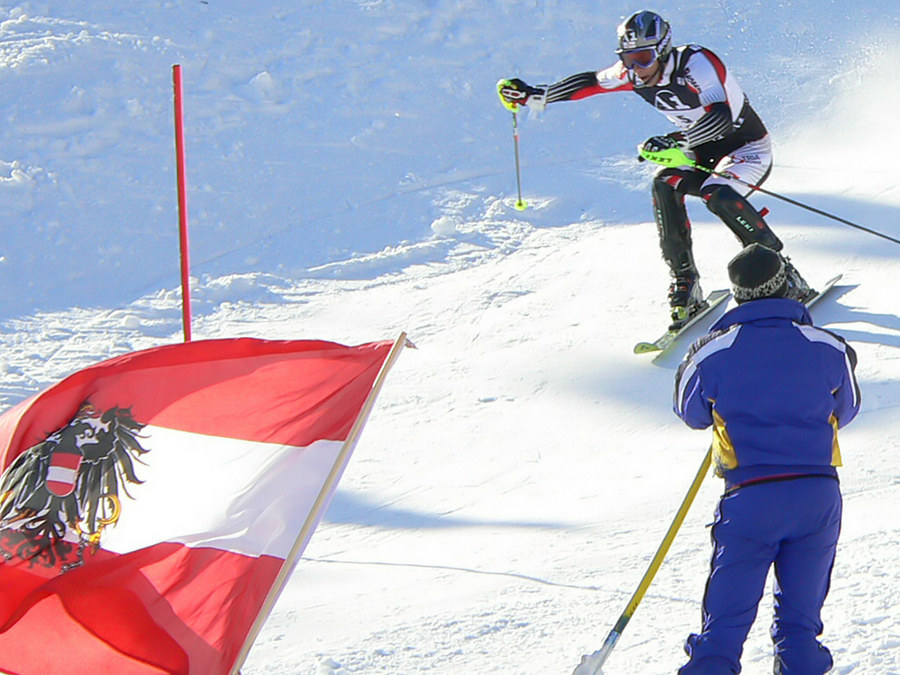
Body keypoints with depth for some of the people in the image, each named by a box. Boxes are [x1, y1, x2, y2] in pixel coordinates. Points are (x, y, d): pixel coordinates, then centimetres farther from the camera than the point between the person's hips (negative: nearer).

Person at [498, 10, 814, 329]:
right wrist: (535, 96, 8)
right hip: (705, 154, 7)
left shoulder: (695, 62, -28)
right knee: (665, 185, -22)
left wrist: (673, 142, -49)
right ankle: (686, 284, -19)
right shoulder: (633, 72, -7)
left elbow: (721, 116, -40)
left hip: (748, 146, -7)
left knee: (718, 196, -33)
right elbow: (590, 83, 9)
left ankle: (783, 273, -20)